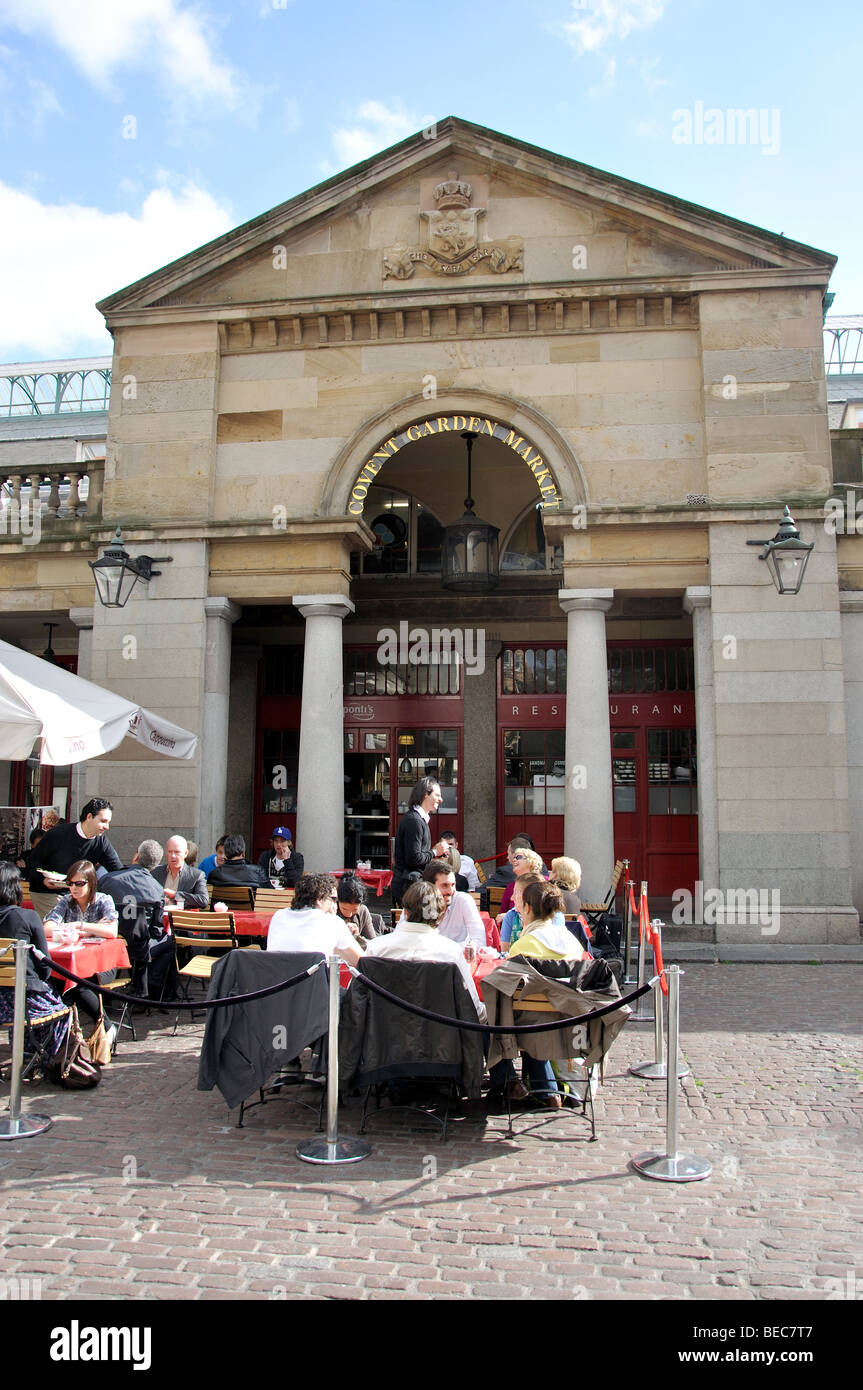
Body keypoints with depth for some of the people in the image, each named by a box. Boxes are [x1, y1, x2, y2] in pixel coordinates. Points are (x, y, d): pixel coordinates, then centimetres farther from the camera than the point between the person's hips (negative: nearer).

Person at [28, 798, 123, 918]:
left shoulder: (101, 842, -5)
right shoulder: (59, 834, -15)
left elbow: (119, 870, -5)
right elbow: (35, 859, -6)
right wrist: (43, 879, -22)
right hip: (46, 893, -4)